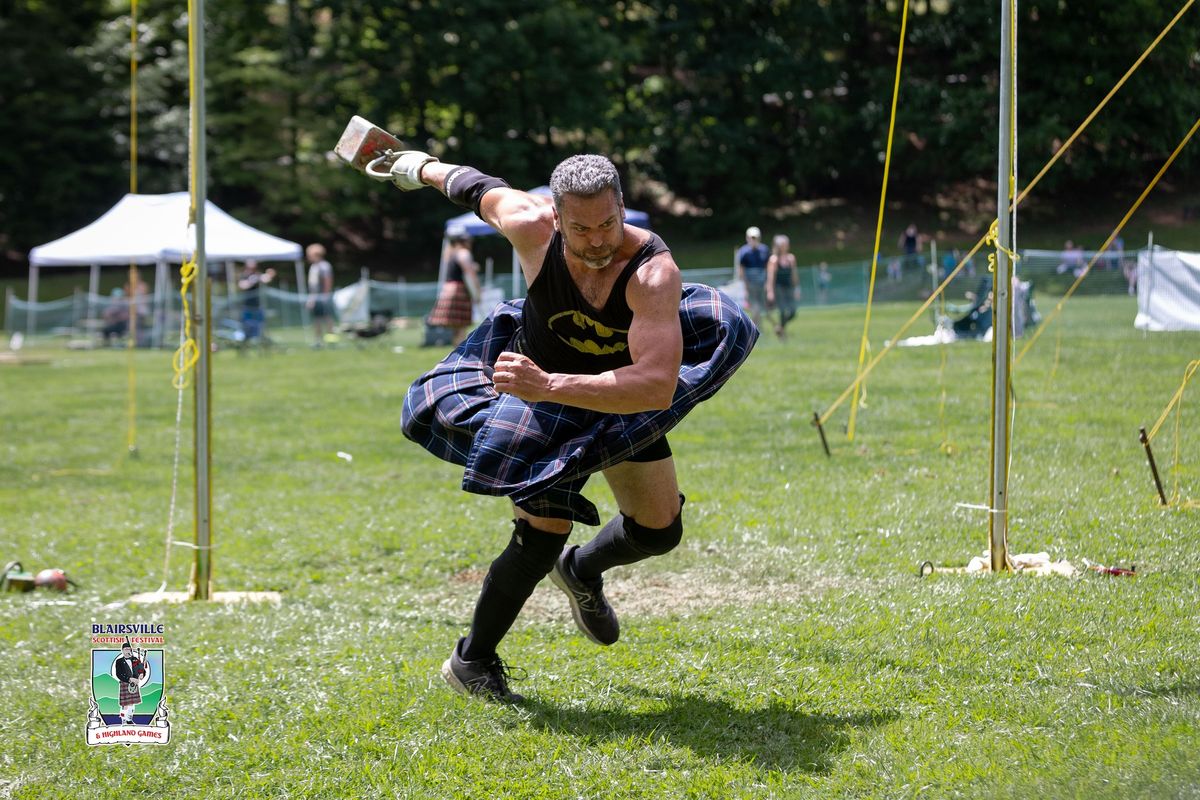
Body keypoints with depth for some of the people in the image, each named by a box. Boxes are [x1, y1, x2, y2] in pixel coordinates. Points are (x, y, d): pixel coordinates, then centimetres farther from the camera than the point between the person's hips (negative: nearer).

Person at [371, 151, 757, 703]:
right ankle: (472, 662, 4)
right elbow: (481, 190, -7)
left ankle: (582, 572, 42)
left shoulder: (652, 272, -38)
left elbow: (658, 387, -49)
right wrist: (422, 166, 13)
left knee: (660, 531, 9)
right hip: (537, 377, -1)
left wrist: (548, 387, -57)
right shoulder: (532, 227, -31)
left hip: (620, 395, 1)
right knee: (544, 529, -15)